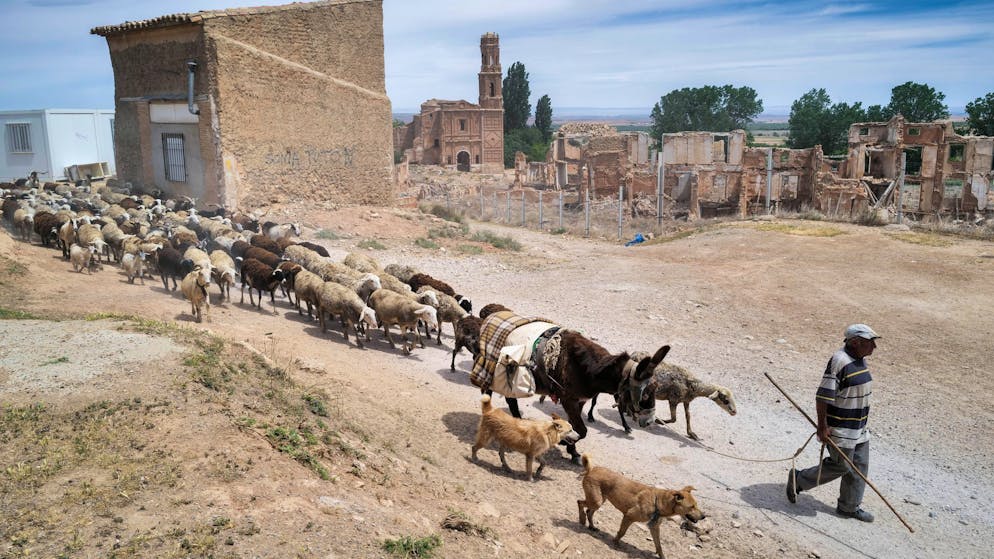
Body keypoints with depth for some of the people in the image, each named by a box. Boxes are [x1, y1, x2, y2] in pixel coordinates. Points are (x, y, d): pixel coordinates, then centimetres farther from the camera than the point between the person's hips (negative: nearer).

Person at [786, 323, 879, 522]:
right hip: (840, 428, -9)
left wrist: (861, 421, 22)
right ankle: (798, 479, 17)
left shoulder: (860, 359, 6)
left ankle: (849, 507, 26)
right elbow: (823, 396, -23)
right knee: (841, 465, -1)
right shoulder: (839, 361, -23)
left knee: (859, 465, 13)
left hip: (859, 427, 9)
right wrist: (822, 426, -22)